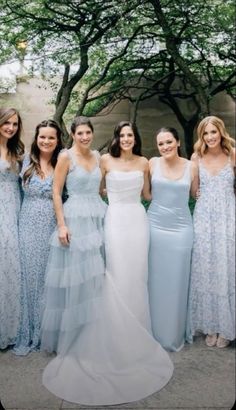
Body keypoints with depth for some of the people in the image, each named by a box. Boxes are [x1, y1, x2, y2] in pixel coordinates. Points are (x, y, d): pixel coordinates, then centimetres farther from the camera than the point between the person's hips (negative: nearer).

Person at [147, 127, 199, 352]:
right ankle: (154, 331, 26)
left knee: (176, 281, 7)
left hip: (181, 228, 0)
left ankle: (174, 334, 26)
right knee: (155, 280, 8)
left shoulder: (191, 166, -1)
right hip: (155, 225, 1)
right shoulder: (152, 163, -1)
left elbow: (196, 194, 10)